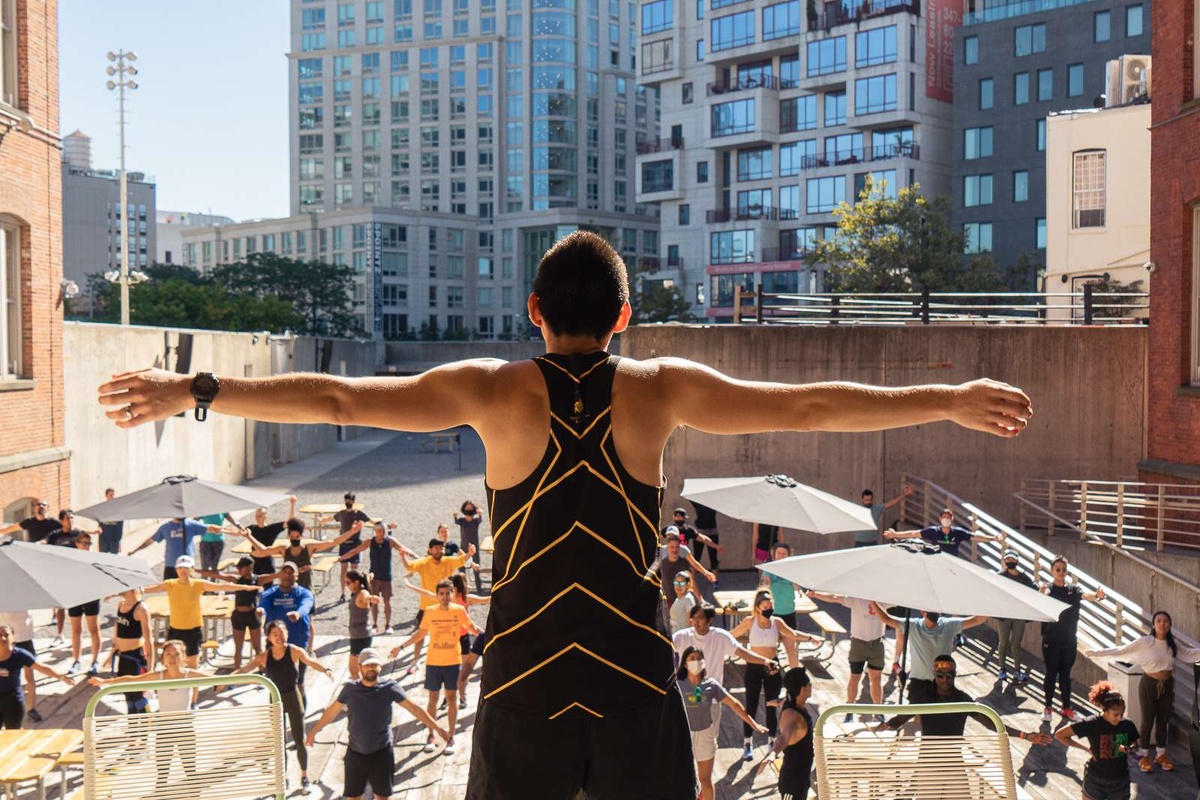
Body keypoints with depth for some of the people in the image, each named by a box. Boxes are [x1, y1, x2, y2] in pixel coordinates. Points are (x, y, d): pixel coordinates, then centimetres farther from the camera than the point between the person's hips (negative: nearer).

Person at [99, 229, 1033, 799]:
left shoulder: (493, 389, -4)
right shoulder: (662, 388, -3)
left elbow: (335, 396, -5)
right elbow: (808, 406, 0)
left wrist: (194, 392, 1)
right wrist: (951, 401, 8)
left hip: (524, 674, 0)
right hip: (636, 675, 0)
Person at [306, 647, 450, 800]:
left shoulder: (390, 688, -10)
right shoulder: (350, 689, -5)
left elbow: (414, 708, -8)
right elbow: (332, 711, 8)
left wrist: (437, 728, -12)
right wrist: (313, 731, 16)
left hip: (381, 753, -1)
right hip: (355, 753, 2)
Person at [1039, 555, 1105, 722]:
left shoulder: (1073, 588, 3)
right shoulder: (1047, 588, -6)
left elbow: (1084, 594, -18)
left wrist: (1096, 595, -42)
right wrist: (1043, 594, -54)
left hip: (1070, 640, 3)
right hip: (1051, 640, -3)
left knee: (1065, 674, 12)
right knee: (1051, 673, 3)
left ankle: (1067, 707, 20)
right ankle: (1048, 707, 13)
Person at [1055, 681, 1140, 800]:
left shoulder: (1127, 725, -10)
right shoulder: (1091, 724, -19)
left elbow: (1135, 744, 11)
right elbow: (1059, 735, -13)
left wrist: (1129, 749, -13)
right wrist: (1086, 748, -12)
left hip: (1120, 781, 3)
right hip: (1095, 780, -3)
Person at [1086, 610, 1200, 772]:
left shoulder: (1173, 644, 1)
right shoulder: (1145, 642, -14)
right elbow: (1121, 650, -15)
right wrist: (1095, 652, -21)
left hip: (1167, 685, 4)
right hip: (1149, 684, -4)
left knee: (1163, 721, 13)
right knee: (1147, 721, 3)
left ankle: (1162, 756, 29)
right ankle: (1145, 757, 17)